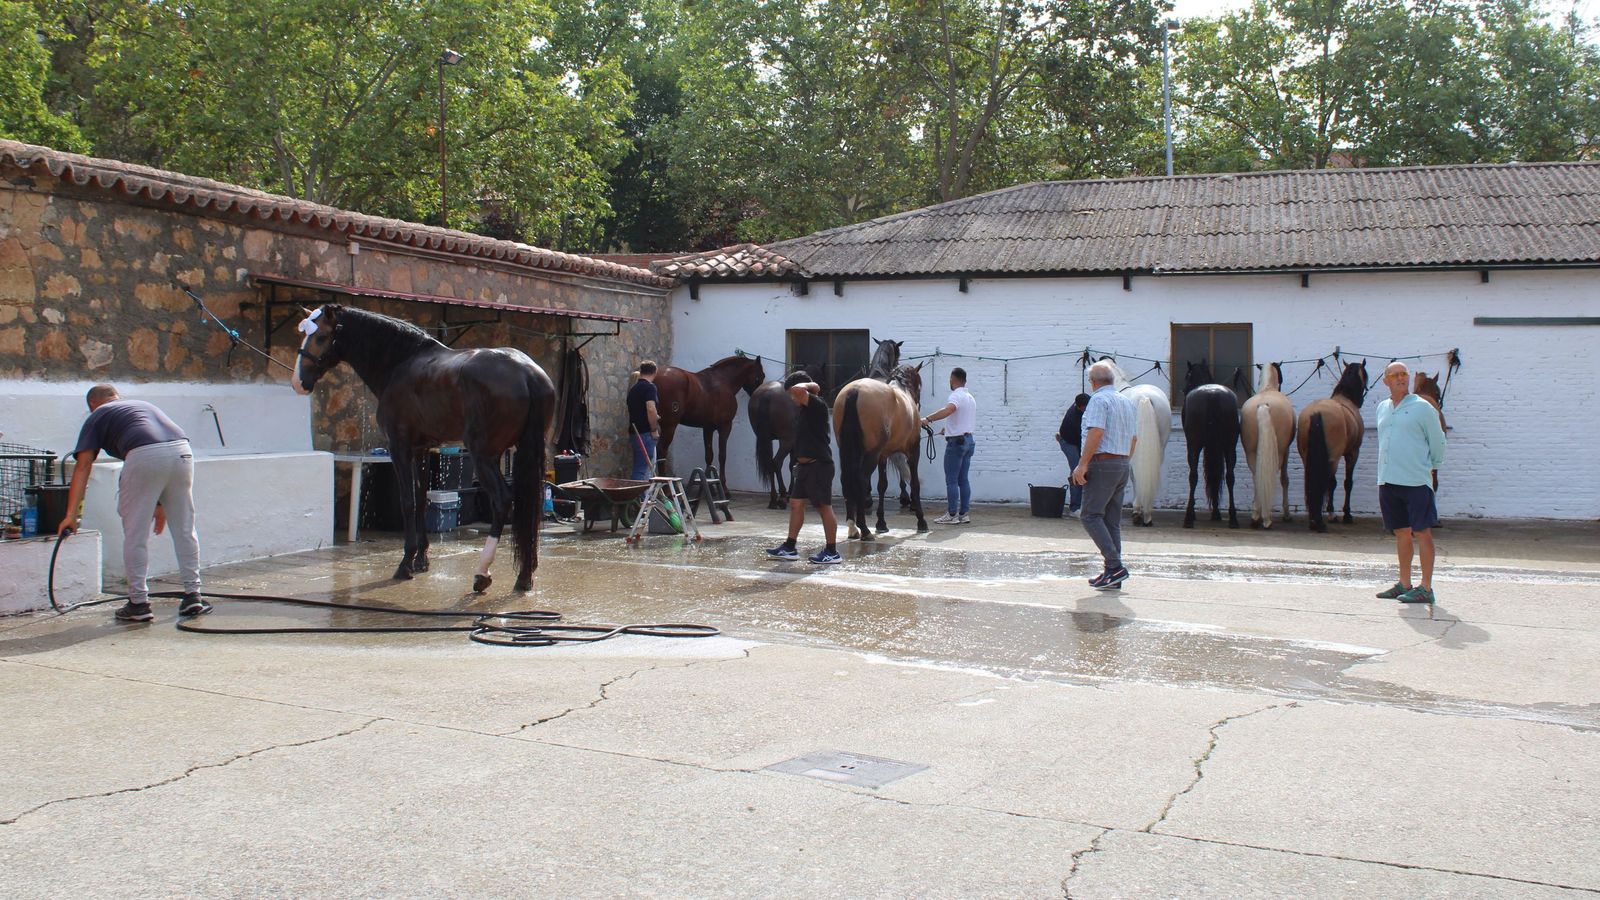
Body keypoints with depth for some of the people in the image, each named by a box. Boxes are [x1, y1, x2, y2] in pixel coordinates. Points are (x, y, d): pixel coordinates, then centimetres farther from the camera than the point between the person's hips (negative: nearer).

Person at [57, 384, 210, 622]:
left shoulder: (97, 416, 22)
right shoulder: (142, 405, 37)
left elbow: (83, 465, 9)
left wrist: (71, 514, 5)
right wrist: (160, 504, 41)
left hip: (144, 455, -5)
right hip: (182, 450, 5)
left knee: (136, 534, 8)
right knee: (184, 529, 16)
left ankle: (139, 603, 13)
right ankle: (193, 596, 21)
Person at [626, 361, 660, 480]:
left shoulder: (633, 389, 15)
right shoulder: (649, 387, -11)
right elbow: (651, 409, -24)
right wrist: (654, 430, -14)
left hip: (635, 432, 9)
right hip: (645, 433, -9)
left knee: (650, 466, 18)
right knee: (642, 470, -8)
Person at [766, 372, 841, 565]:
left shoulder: (817, 405, -15)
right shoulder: (806, 409, 15)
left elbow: (797, 390, -32)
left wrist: (811, 385, -13)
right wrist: (798, 462, 23)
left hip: (819, 466, -10)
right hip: (804, 465, 10)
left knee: (824, 507, -3)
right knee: (795, 504, 11)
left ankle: (832, 552, 3)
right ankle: (790, 548, 17)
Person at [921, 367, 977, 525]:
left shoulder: (956, 395, -14)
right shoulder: (971, 397, 16)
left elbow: (948, 409, -36)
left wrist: (928, 419, -37)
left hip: (956, 441, -9)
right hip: (969, 439, 9)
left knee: (951, 480, -5)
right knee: (963, 479, 10)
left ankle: (952, 515, -4)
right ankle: (963, 514, 11)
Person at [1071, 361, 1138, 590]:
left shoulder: (1099, 400, -10)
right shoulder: (1126, 402, 17)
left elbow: (1096, 433, -21)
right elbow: (1133, 438, 19)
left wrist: (1082, 464, -21)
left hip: (1102, 463, -9)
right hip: (1122, 464, 9)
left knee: (1091, 516, -8)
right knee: (1113, 521, 9)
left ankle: (1115, 566, -17)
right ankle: (1113, 574, 8)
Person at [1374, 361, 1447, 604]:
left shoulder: (1422, 407, -4)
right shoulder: (1382, 408, 14)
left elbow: (1437, 442, 3)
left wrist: (1432, 466, 12)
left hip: (1415, 481, -6)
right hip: (1388, 481, 6)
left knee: (1422, 532, -4)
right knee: (1401, 532, 12)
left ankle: (1426, 588, -2)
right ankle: (1404, 584, 20)